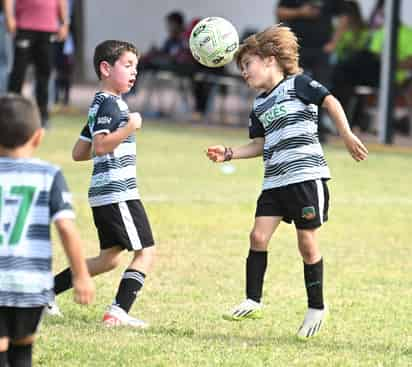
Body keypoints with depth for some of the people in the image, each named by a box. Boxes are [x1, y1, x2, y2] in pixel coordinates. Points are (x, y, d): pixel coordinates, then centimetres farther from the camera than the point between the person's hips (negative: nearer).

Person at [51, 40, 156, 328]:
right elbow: (101, 145, -25)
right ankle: (118, 312, -12)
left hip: (103, 194, 10)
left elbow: (80, 152, 20)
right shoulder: (109, 104, -12)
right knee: (146, 251, -7)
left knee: (109, 257, 16)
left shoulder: (100, 104, 18)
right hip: (118, 192, -10)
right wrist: (129, 128, -28)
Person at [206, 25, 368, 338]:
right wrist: (229, 153, 9)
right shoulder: (259, 105, 19)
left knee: (307, 242, -1)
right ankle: (253, 301, 2)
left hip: (306, 175, -6)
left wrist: (347, 136, -19)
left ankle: (316, 307, 12)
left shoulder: (297, 84, -2)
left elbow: (330, 101, -9)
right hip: (275, 181, 6)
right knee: (258, 236, -5)